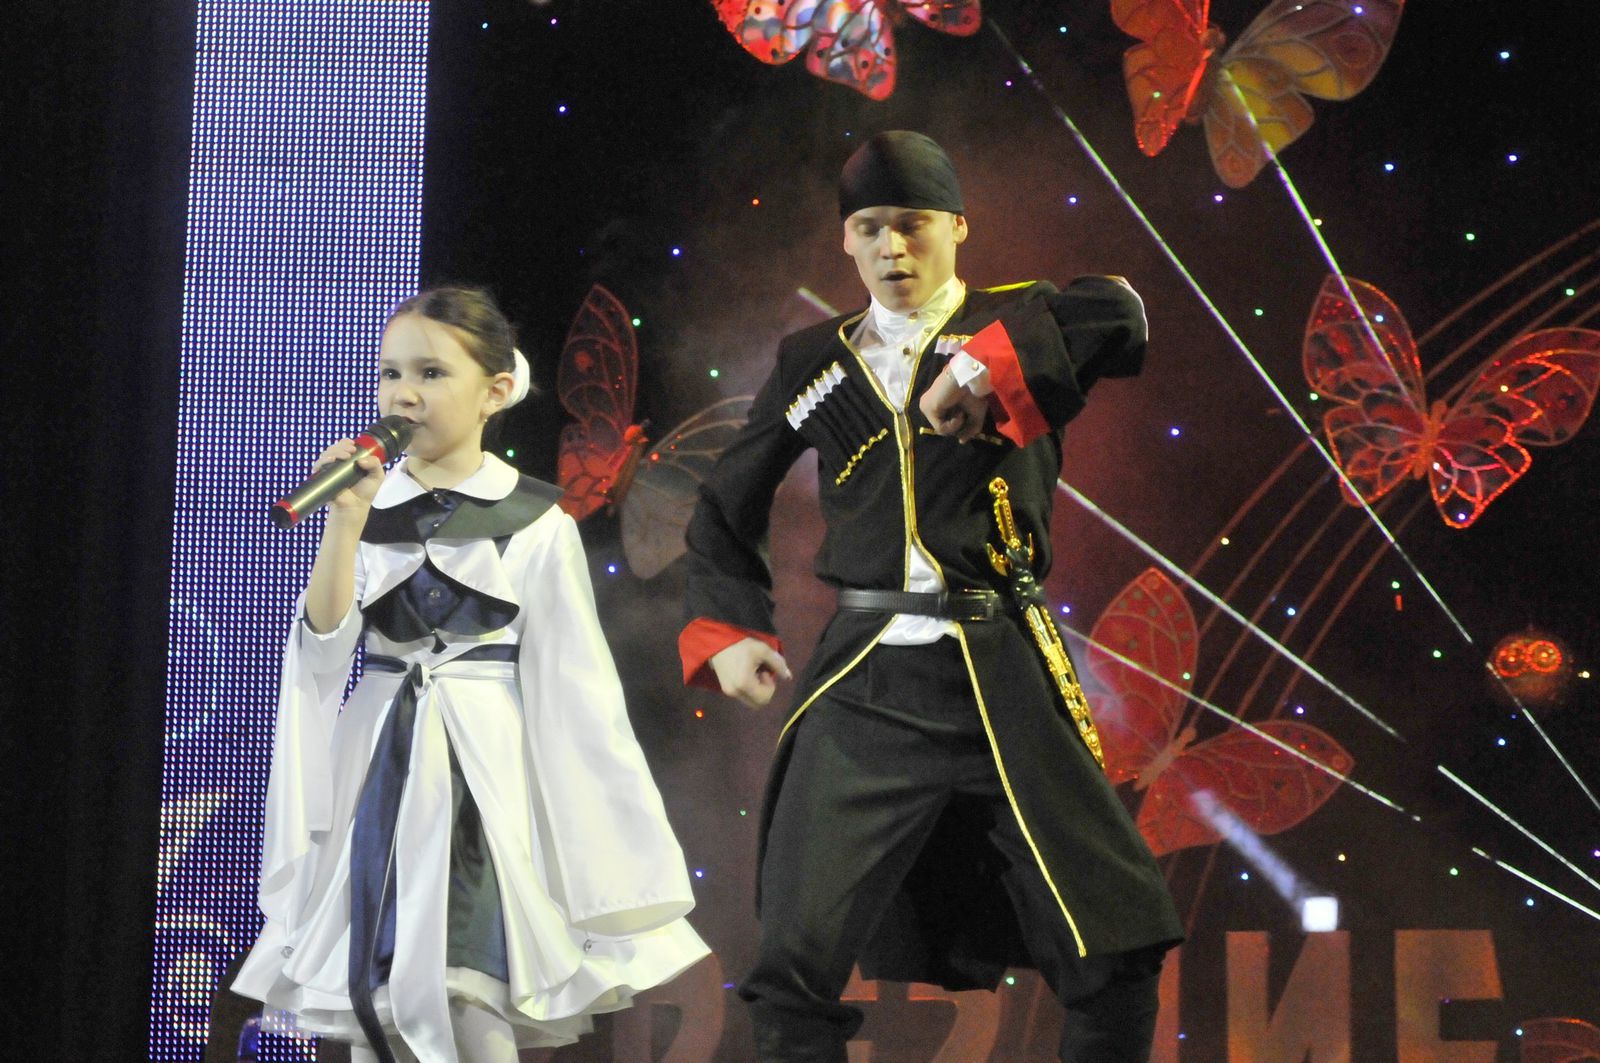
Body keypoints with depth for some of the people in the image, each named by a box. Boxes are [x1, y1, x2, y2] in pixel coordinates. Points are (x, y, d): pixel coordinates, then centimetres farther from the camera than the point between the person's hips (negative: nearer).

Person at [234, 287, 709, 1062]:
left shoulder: (534, 523, -4)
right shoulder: (367, 507, 5)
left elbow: (571, 676, -2)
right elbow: (323, 644, -4)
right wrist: (347, 522, -15)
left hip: (484, 763, -4)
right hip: (380, 762, 4)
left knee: (467, 997, -13)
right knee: (370, 997, 3)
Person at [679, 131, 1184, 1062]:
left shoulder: (1017, 328, 5)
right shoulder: (815, 364, 13)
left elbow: (1119, 316, -18)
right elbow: (726, 510, 22)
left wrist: (984, 365, -20)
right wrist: (730, 635, 10)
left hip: (1001, 672, -2)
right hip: (863, 681, 2)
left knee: (1118, 949, -5)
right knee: (795, 961, 0)